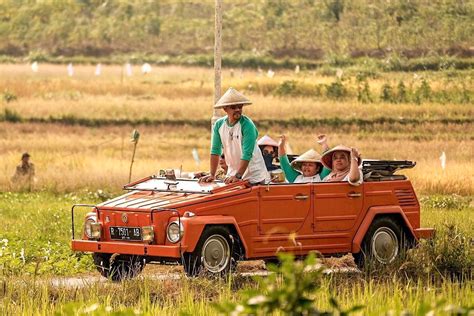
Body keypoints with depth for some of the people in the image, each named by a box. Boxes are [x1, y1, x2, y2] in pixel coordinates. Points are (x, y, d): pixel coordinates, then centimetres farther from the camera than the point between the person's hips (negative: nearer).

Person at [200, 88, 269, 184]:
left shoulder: (247, 125, -16)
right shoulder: (219, 125, -1)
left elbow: (247, 154, -22)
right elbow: (215, 151, 3)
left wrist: (238, 176, -27)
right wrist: (212, 175, -2)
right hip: (232, 174, 5)